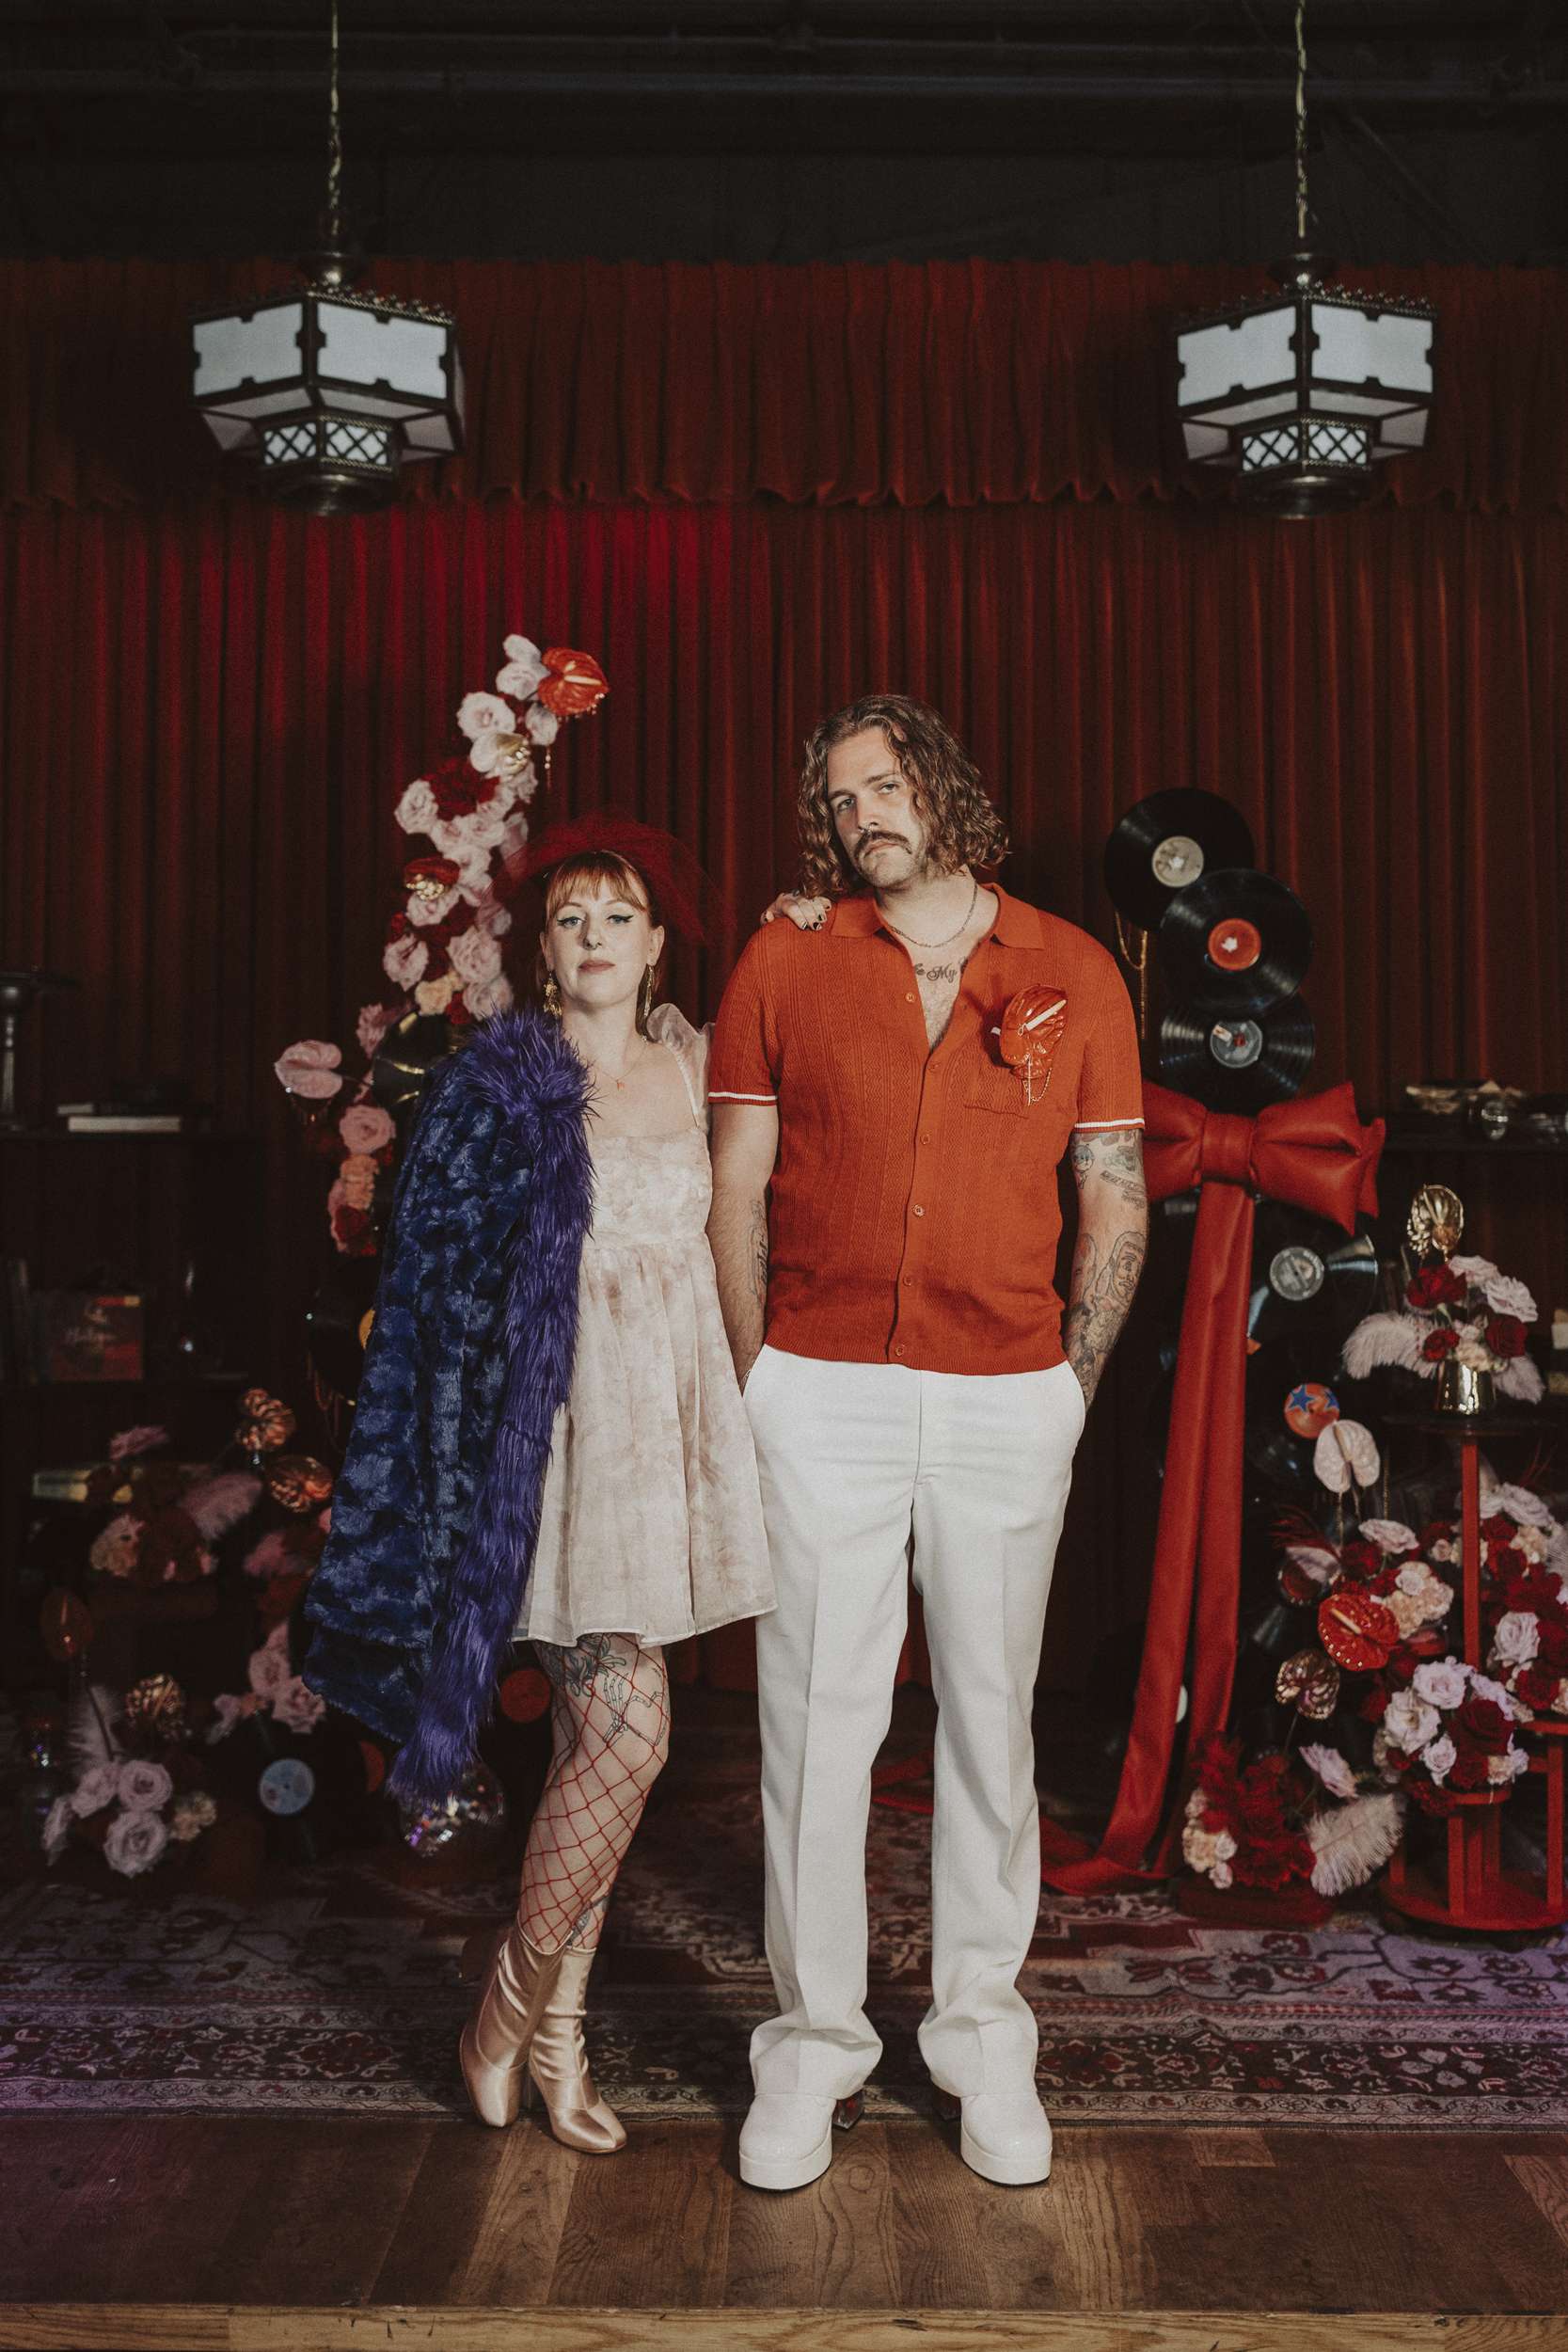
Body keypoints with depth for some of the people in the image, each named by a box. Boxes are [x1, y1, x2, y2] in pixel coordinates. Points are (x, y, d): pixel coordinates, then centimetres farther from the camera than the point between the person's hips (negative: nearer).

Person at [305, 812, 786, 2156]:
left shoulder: (691, 1061, 10)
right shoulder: (503, 1079, -2)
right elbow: (446, 1277, -2)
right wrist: (476, 1458, -5)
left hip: (673, 1414, 5)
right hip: (568, 1419, -5)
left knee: (599, 1731, 10)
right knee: (630, 1728, -10)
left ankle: (556, 2030, 22)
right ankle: (513, 2019, 11)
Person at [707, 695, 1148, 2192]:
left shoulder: (1074, 975, 5)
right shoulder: (782, 967, 4)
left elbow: (1116, 1203, 8)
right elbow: (732, 1196, 5)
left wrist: (1070, 1386, 2)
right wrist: (758, 1386, -1)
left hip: (1009, 1398, 1)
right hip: (822, 1394, 0)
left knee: (992, 1720, 10)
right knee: (816, 1722, 4)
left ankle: (983, 2037, 27)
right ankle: (815, 2043, 21)